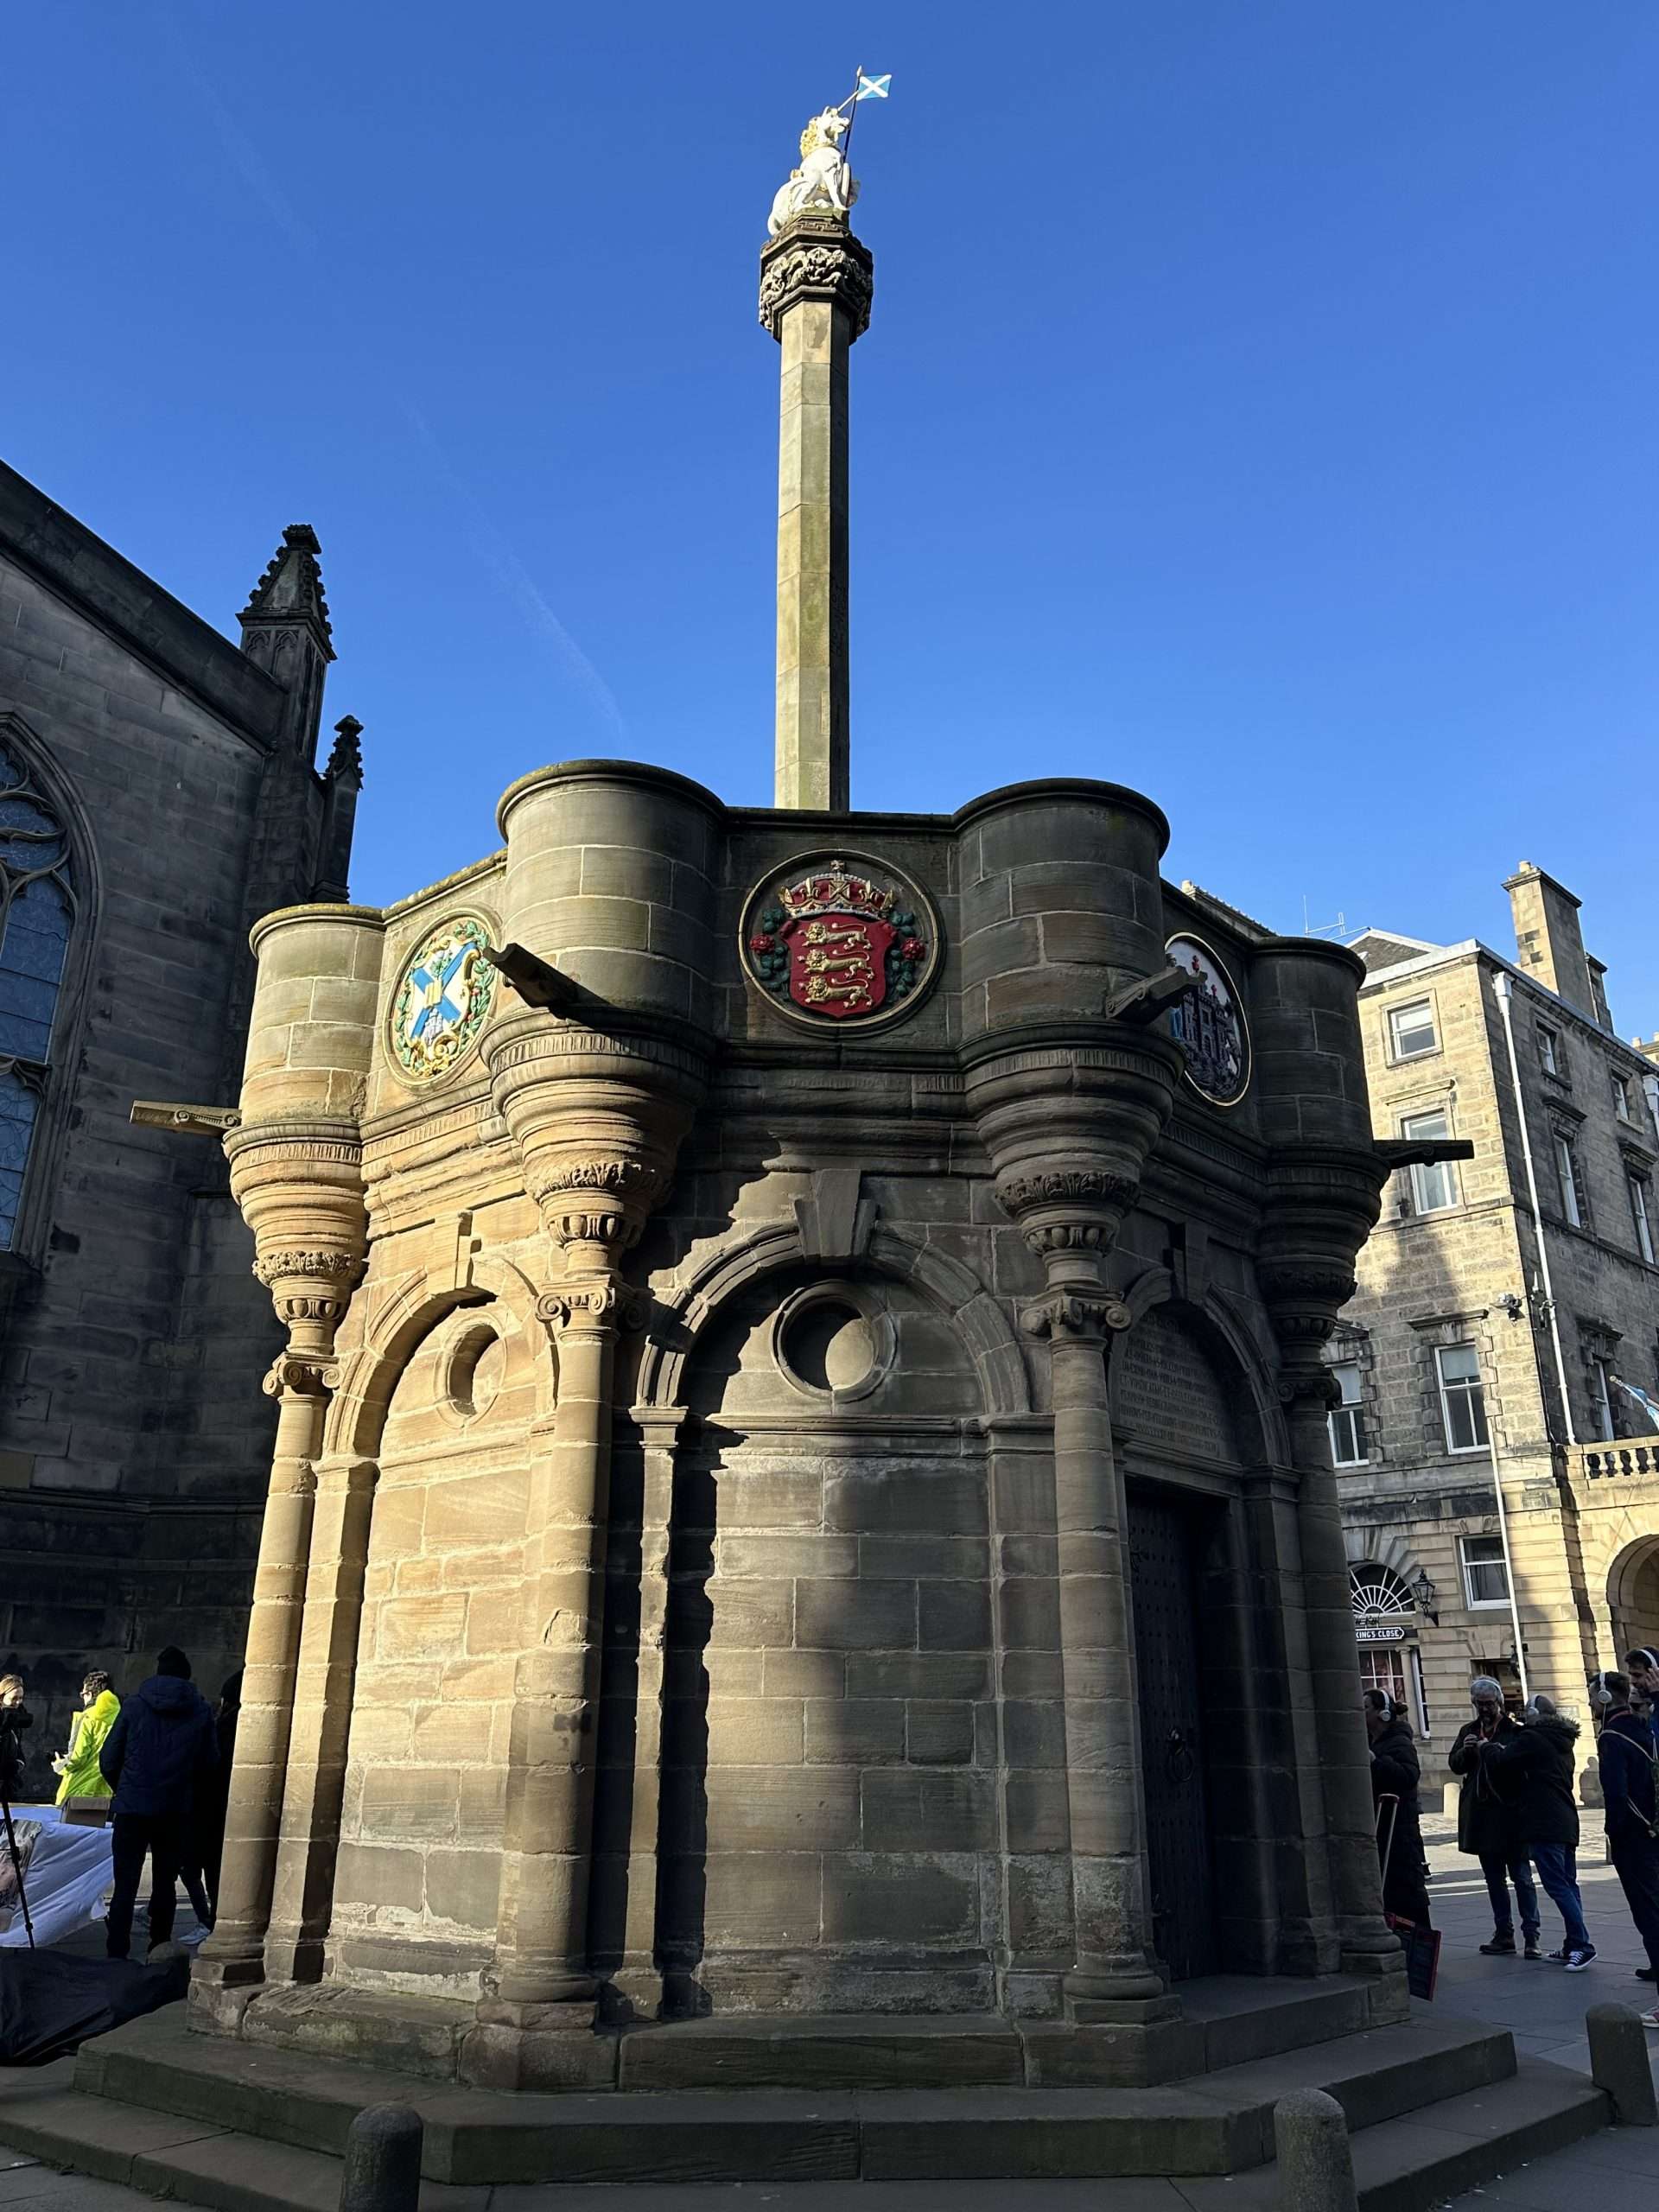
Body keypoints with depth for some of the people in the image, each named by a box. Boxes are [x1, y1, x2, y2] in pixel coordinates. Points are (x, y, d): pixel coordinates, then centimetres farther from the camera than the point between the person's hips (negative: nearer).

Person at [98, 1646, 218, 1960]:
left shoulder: (135, 1704, -2)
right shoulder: (201, 1710, -1)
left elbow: (108, 1759, 0)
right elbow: (210, 1762, 3)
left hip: (132, 1807, -1)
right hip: (176, 1812, 1)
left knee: (125, 1885, 5)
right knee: (165, 1883, 14)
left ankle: (116, 1955, -1)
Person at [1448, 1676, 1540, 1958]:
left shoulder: (1514, 1730, -4)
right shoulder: (1468, 1730, 13)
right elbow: (1455, 1764, 9)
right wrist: (1465, 1750, -10)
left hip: (1509, 1811, -6)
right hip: (1480, 1814, 6)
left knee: (1521, 1876, -4)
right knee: (1494, 1878, 12)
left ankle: (1531, 1936, 1)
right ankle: (1503, 1935, 19)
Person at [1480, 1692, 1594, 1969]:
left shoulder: (1531, 1737, -9)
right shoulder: (1562, 1741, 18)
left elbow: (1500, 1759, -13)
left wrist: (1486, 1746, 8)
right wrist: (1502, 1749, 20)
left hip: (1544, 1825, -9)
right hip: (1567, 1823, 9)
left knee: (1557, 1885, -9)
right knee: (1567, 1884, 11)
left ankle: (1581, 1944, -13)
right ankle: (1574, 1946, 14)